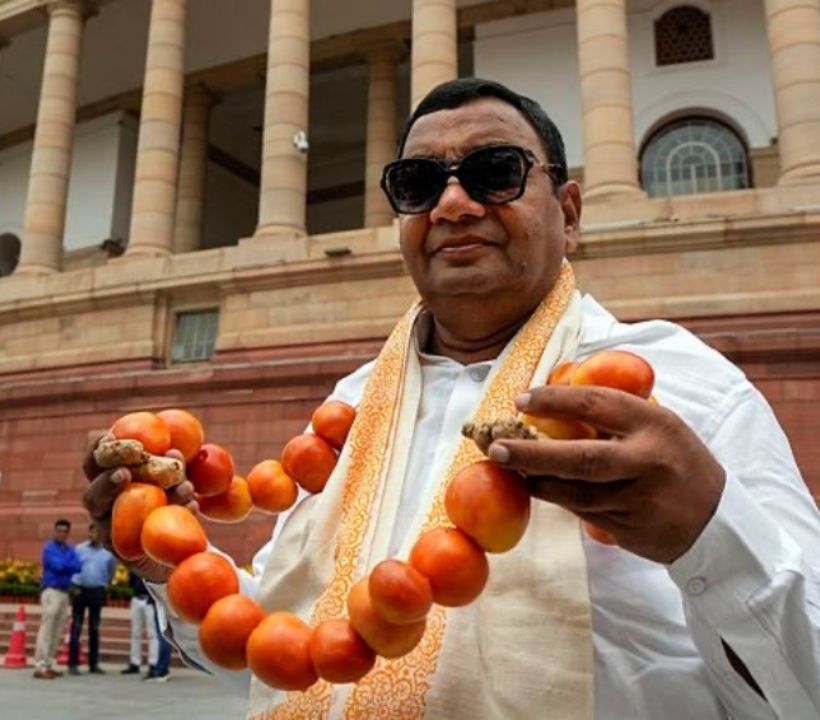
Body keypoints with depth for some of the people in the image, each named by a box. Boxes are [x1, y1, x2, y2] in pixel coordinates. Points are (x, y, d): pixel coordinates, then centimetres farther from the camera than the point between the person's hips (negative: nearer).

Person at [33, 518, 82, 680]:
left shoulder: (70, 550, 14)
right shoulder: (49, 548, -4)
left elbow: (78, 567, 0)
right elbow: (58, 565, -17)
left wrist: (64, 564, -10)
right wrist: (70, 564, -1)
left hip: (64, 592, 7)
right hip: (51, 591, -7)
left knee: (56, 632, 9)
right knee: (46, 630, -9)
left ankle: (48, 665, 16)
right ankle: (40, 667, -8)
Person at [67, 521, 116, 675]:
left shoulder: (108, 553, 2)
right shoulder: (79, 549, 0)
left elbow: (111, 573, 14)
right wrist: (72, 586, -4)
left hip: (97, 591, 2)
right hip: (79, 589, -1)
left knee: (94, 628, 8)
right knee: (76, 627, -2)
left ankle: (93, 664, 14)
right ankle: (73, 663, 2)